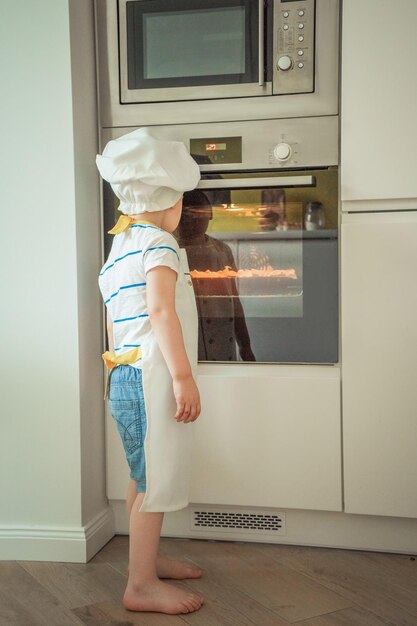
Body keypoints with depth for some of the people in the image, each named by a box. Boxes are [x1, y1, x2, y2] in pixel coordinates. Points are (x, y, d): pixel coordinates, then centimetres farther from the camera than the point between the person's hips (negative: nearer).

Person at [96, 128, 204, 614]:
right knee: (156, 481, -3)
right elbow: (161, 309, -22)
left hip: (123, 374, 10)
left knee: (144, 477, 19)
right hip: (151, 375, -10)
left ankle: (147, 560, 33)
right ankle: (141, 586, 7)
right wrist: (183, 376, -25)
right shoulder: (159, 242, -10)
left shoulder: (118, 247, 18)